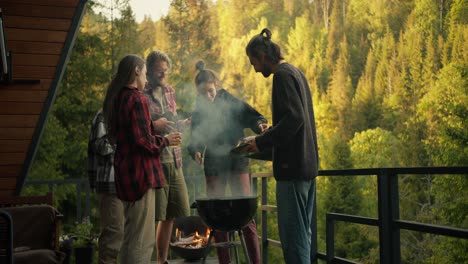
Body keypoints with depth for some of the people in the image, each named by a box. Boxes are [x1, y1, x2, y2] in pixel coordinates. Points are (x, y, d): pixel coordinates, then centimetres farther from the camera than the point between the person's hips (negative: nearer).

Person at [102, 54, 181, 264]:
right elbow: (143, 140, -20)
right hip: (140, 171, -10)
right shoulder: (137, 99, -14)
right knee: (142, 240, -5)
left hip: (125, 170, 10)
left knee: (131, 236, 19)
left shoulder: (116, 98, 12)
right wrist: (165, 140, -2)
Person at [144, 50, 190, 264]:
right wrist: (153, 125, -20)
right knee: (152, 216, -4)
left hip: (174, 162, 7)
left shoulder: (169, 91, 14)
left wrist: (188, 122, 4)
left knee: (171, 215, 12)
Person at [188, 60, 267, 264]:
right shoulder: (197, 113, 5)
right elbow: (196, 141, 3)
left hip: (237, 163, -2)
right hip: (214, 166, 2)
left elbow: (249, 115, -14)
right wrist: (196, 152, -20)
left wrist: (260, 124, -36)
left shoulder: (230, 102, 0)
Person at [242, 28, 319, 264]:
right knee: (302, 233, 16)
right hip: (307, 164, 10)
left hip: (292, 166, -10)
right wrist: (263, 138, 19)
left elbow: (294, 118, -22)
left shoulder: (283, 75, -11)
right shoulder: (295, 73, 18)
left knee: (293, 236, -6)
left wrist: (262, 142, -17)